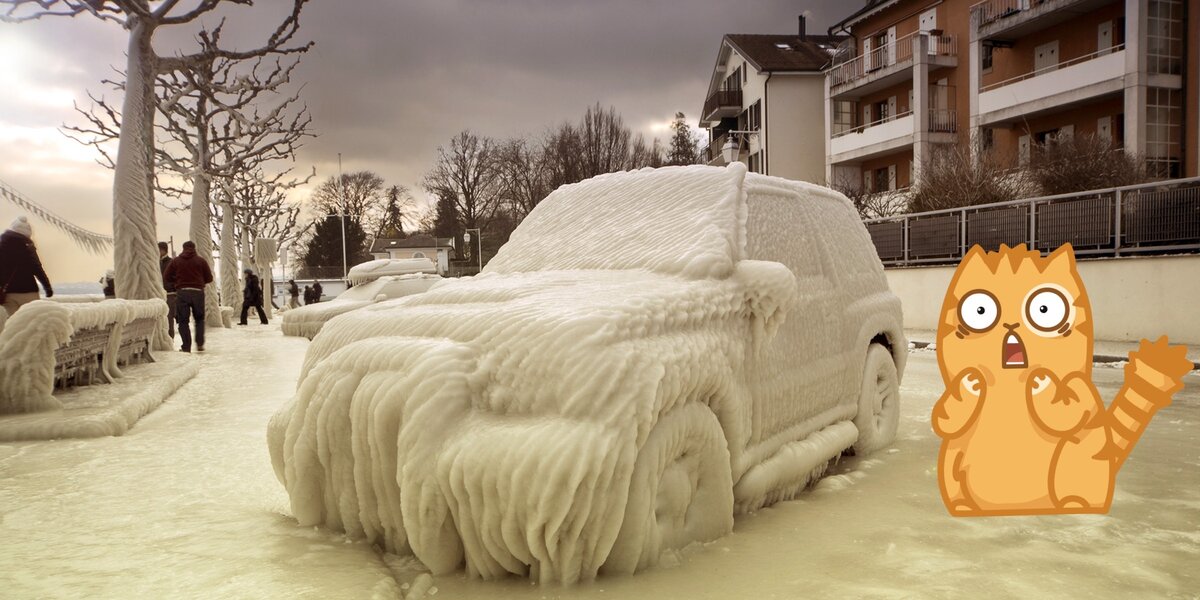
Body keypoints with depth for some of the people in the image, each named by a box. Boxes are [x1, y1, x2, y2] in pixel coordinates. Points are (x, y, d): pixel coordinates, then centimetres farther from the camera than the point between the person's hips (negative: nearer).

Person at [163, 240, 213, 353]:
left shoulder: (175, 261, 5)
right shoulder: (201, 261, 4)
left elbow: (166, 277, 4)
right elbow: (209, 278, 4)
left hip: (182, 292, 0)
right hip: (198, 292, 1)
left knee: (183, 320, 5)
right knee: (199, 319, 14)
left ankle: (186, 346, 0)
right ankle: (200, 343, 2)